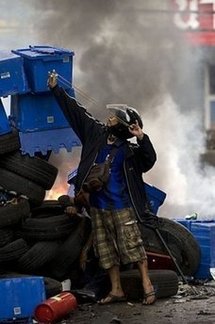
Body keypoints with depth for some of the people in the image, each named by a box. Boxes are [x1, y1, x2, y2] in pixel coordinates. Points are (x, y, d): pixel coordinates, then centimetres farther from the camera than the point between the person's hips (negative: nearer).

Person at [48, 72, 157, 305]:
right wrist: (56, 89, 11)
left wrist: (141, 138, -31)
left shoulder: (129, 150, -9)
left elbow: (149, 160, -21)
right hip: (98, 206, 6)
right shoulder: (96, 133, 5)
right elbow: (74, 111, 9)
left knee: (132, 244, -7)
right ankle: (116, 290, 15)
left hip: (122, 207, -6)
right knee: (106, 248, 8)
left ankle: (147, 285, 1)